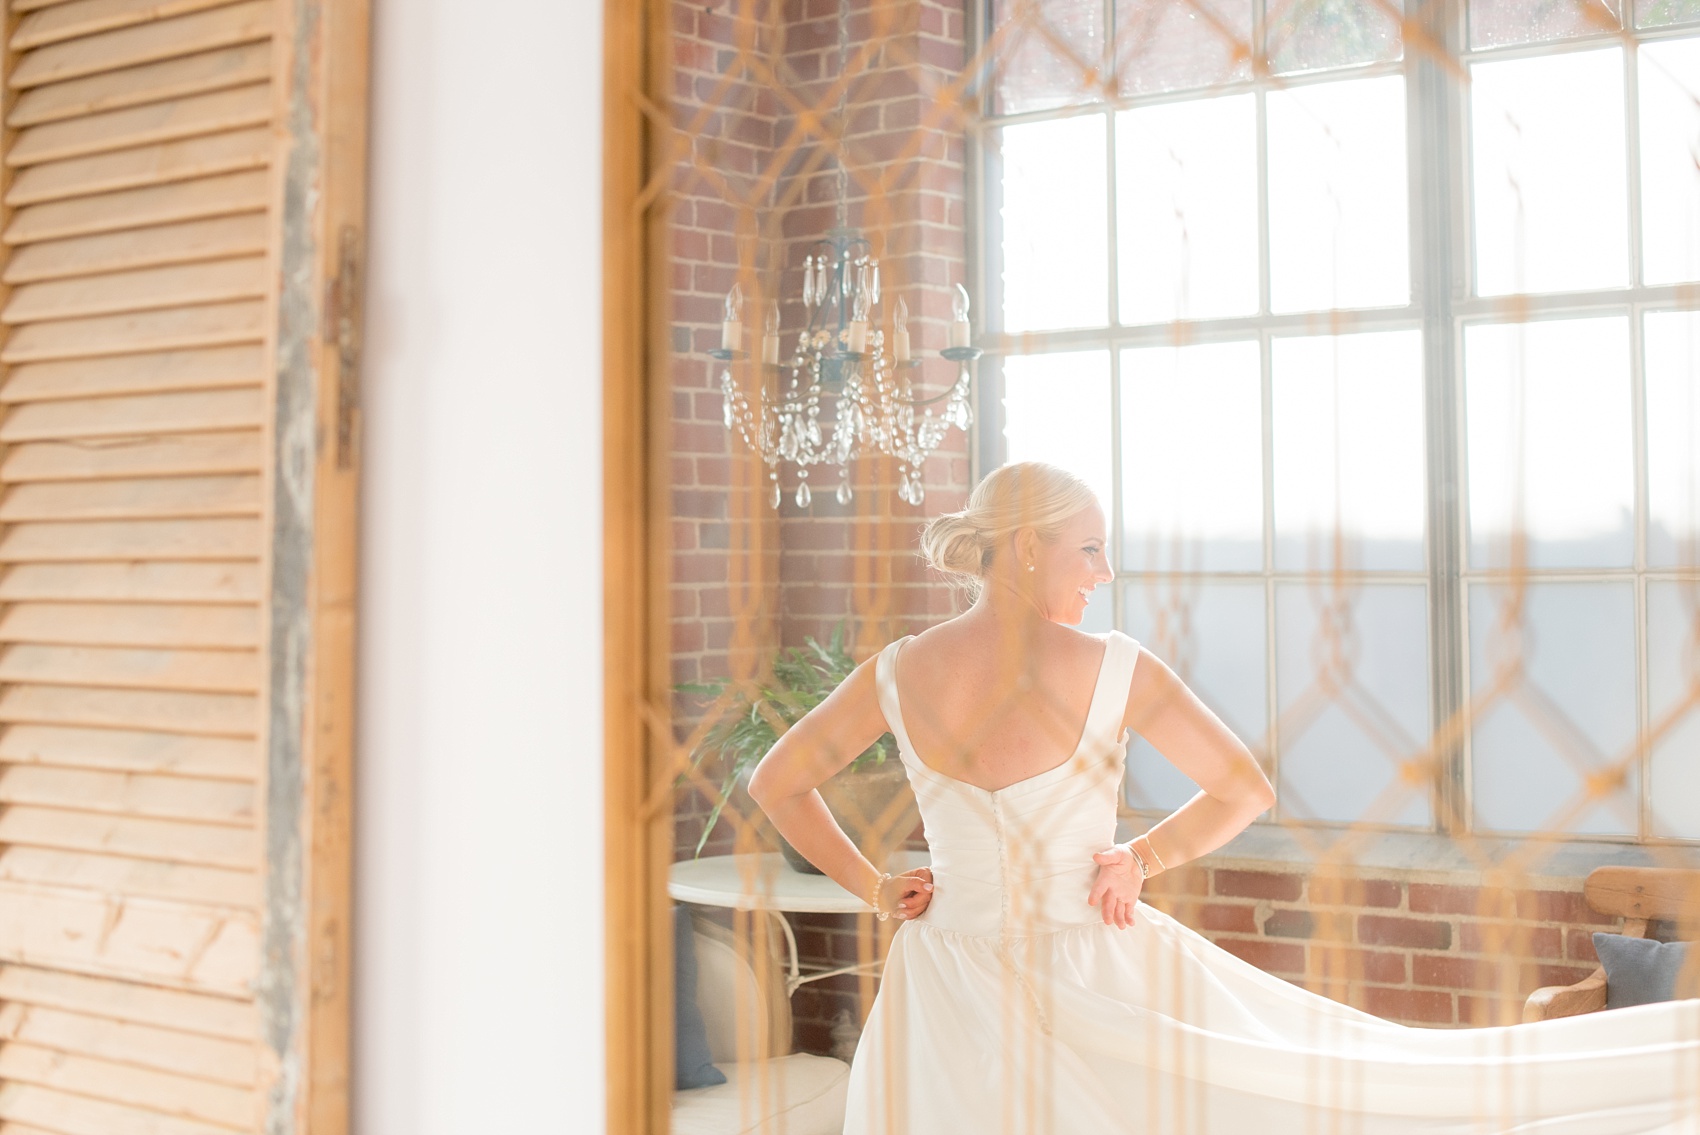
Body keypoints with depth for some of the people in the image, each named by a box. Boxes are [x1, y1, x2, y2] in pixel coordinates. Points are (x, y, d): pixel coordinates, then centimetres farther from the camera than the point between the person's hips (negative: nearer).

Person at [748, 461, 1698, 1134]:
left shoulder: (897, 674, -3)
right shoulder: (1113, 669, -12)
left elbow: (775, 782, 6)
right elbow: (1247, 789, -5)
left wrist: (873, 885, 9)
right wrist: (1141, 859, 8)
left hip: (950, 991, 3)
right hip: (1094, 972, -3)